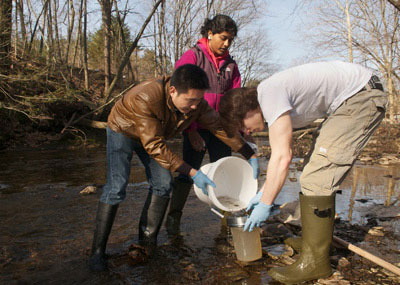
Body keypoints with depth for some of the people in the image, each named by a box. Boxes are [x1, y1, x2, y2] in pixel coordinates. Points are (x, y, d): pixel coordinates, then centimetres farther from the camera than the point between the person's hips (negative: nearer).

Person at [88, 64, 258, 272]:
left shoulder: (197, 104, -24)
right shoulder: (145, 98, -42)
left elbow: (221, 126, -12)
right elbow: (155, 147, -39)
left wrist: (251, 156, -10)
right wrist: (193, 173, -39)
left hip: (153, 135, 6)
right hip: (122, 131, -5)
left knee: (162, 184, -5)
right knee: (116, 187, -17)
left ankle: (147, 242, 7)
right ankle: (97, 251, -6)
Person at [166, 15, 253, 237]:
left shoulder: (230, 64, 12)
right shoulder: (192, 57, -3)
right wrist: (191, 131, -13)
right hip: (196, 129, -4)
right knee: (188, 171, -2)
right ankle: (173, 219, 14)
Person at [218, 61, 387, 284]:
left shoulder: (270, 95, -21)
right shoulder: (268, 98, 9)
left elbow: (282, 158, -24)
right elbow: (281, 154, 14)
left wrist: (265, 205, -16)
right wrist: (264, 192, 14)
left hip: (363, 97, -11)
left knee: (317, 176, -15)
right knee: (320, 169, 17)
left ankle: (315, 262, -6)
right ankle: (322, 238, 29)